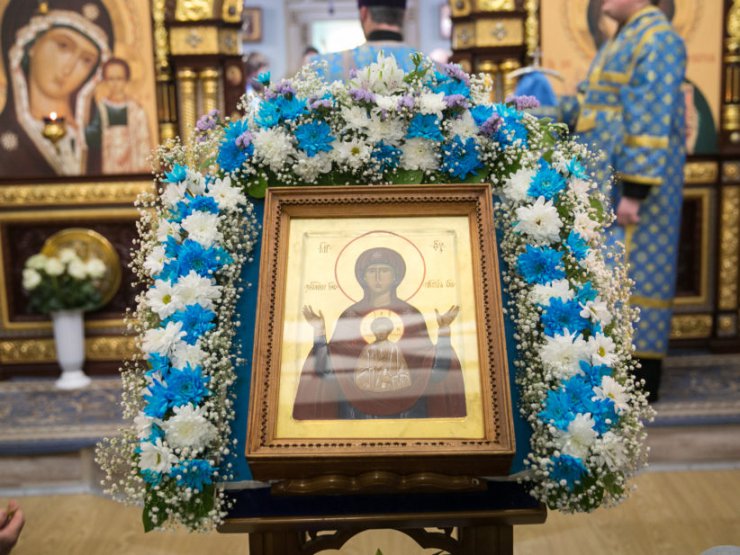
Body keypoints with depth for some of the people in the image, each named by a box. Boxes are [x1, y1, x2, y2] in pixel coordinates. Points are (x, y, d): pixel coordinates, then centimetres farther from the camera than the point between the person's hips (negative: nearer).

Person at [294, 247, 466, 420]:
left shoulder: (411, 315, 2)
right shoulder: (349, 316, 4)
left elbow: (433, 372, -4)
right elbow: (328, 370, -3)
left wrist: (444, 331, -11)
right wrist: (319, 331, -9)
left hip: (406, 409, 0)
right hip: (359, 410, 1)